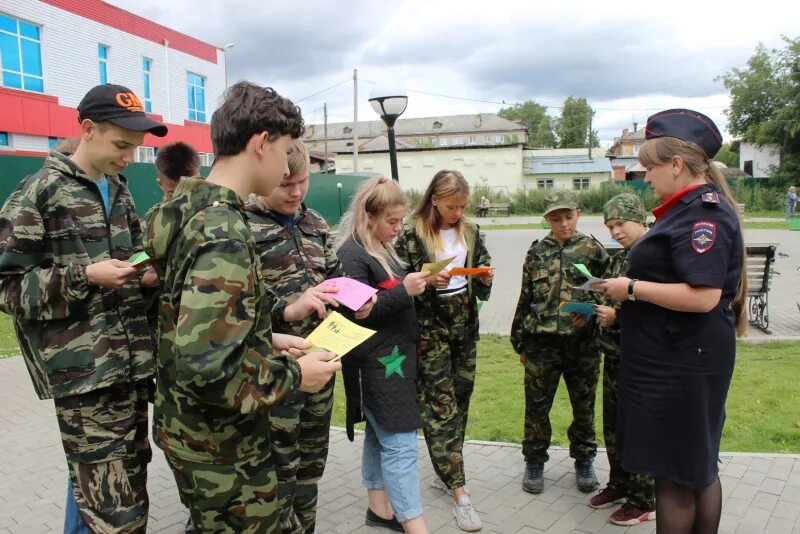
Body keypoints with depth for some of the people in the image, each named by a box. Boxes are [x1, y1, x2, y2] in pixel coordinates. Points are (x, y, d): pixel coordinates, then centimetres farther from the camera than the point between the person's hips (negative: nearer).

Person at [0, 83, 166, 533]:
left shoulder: (119, 192, 15)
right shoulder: (38, 194, -5)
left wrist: (148, 274, 2)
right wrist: (84, 277, -19)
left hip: (132, 363, 7)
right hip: (84, 373, -6)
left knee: (92, 485, 16)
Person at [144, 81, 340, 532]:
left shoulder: (194, 209, 4)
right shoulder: (224, 233, -27)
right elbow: (206, 367, -33)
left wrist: (269, 340, 7)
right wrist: (292, 375, -19)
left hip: (189, 426, 9)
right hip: (221, 445, -9)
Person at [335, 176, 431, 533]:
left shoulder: (383, 249, 13)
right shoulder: (352, 254, -16)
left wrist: (418, 285, 9)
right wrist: (404, 291, -24)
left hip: (394, 356, 10)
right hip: (376, 363, -9)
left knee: (380, 436, 18)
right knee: (400, 444, -6)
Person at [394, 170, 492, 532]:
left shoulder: (471, 232, 7)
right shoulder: (412, 235, -8)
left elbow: (481, 280, 14)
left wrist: (485, 279, -8)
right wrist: (427, 282, -21)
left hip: (465, 327, 6)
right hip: (430, 329, -5)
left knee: (460, 400, 12)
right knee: (441, 406, -4)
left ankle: (445, 473, 28)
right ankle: (459, 492, 0)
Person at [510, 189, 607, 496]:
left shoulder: (593, 250, 1)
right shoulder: (537, 252, 6)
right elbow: (525, 298, 10)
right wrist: (520, 342, 11)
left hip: (583, 343, -1)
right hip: (541, 343, 1)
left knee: (584, 405, 12)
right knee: (536, 406, 7)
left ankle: (584, 460, 32)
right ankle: (534, 461, 25)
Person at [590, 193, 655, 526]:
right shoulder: (617, 259, 12)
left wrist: (618, 317, -24)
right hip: (614, 354, 8)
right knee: (613, 425, 17)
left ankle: (645, 501, 19)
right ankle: (620, 485, 34)